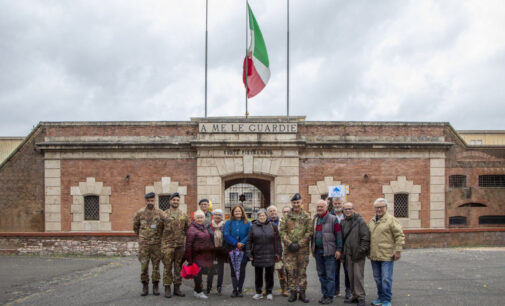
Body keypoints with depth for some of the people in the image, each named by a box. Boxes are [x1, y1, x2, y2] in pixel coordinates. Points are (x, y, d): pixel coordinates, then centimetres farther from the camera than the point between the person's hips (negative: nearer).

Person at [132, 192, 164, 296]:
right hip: (144, 244, 0)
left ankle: (155, 286, 12)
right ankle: (145, 286, 9)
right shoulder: (140, 213, 2)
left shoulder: (160, 213, 0)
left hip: (156, 244, 0)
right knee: (144, 265, 0)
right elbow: (135, 226, 16)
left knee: (156, 265, 4)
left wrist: (159, 236, 10)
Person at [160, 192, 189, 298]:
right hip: (167, 245, -3)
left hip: (180, 245, 3)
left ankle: (177, 288, 16)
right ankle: (167, 288, 6)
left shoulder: (184, 215, 9)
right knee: (167, 267, -1)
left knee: (178, 267, 8)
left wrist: (182, 237, 7)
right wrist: (162, 240, 0)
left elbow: (187, 229, 16)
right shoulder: (164, 214, 0)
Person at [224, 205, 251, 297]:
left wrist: (242, 243, -19)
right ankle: (235, 290, 9)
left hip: (243, 250, -1)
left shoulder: (247, 223, 5)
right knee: (233, 270, 3)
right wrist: (236, 243, -16)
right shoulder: (228, 223, 6)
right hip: (232, 249, 1)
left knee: (242, 270, 1)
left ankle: (240, 290, 9)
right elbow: (226, 235, -6)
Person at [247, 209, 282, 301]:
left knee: (269, 274, 5)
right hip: (257, 255, 1)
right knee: (258, 274, 8)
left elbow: (277, 240, 4)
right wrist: (249, 253, 0)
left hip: (270, 255, -1)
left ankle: (269, 292, 16)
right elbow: (249, 241, 5)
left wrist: (278, 252, 0)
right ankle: (258, 292, 19)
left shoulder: (272, 226, 3)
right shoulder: (253, 226, 5)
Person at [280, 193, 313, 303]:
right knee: (291, 271, 2)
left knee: (302, 271, 4)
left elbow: (309, 232, -1)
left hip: (303, 249, -1)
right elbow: (282, 231, 1)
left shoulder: (306, 217, 4)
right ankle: (292, 292, 11)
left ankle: (302, 293, 12)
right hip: (289, 249, 1)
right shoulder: (287, 217, 6)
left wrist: (299, 244, -10)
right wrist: (289, 243, -11)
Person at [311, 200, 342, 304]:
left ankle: (330, 296, 3)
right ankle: (324, 294, 20)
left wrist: (338, 249, -11)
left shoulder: (333, 219, -5)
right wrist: (312, 249, 17)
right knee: (321, 274, 11)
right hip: (318, 251, 6)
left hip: (329, 251, -6)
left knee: (330, 275, -3)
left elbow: (338, 235, -7)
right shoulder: (314, 220, 13)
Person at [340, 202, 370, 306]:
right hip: (348, 254, 6)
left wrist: (361, 251, -16)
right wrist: (343, 252, 11)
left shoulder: (360, 221, -6)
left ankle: (361, 297, 0)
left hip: (358, 254, -6)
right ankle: (355, 295, 19)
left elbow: (365, 237, -11)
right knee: (351, 276, 10)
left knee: (358, 275, -7)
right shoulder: (343, 223, 13)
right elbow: (342, 238, 18)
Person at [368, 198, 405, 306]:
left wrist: (398, 251, -14)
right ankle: (380, 297, 27)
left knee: (386, 279, -4)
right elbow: (368, 237, 22)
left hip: (387, 256, -7)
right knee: (377, 278, 15)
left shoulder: (391, 220, -7)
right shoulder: (372, 221, 14)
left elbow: (400, 236, -10)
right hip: (374, 256, 7)